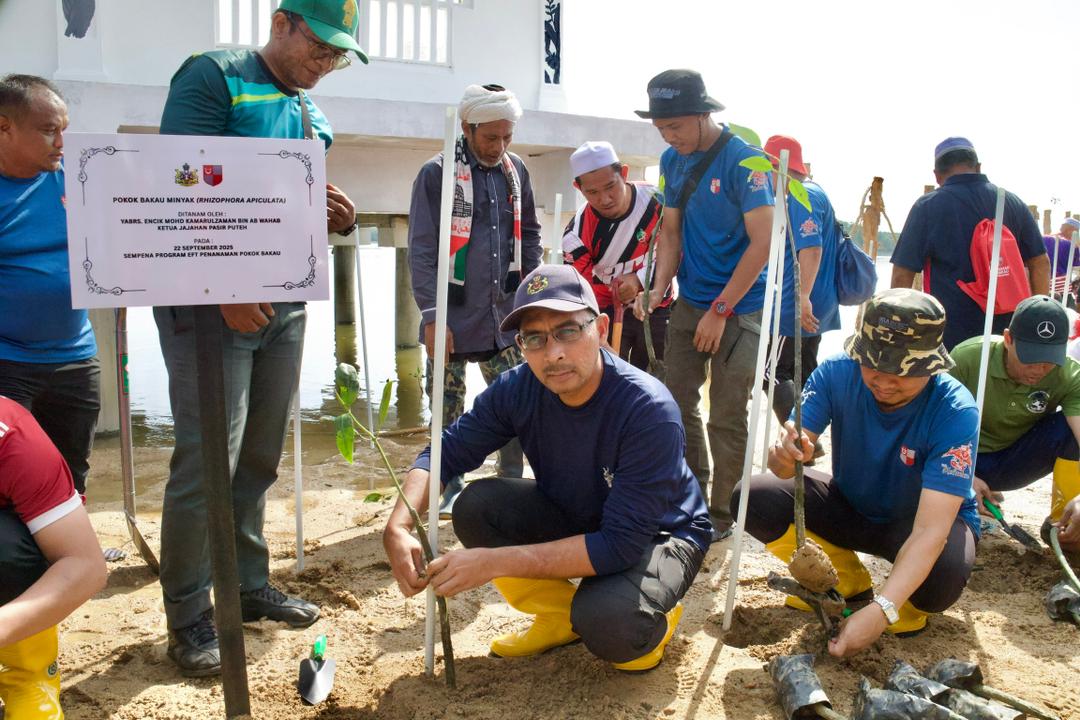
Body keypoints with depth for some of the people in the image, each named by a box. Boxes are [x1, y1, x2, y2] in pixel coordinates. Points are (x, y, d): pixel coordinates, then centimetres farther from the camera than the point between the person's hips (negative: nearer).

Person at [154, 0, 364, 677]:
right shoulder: (214, 76, -5)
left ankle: (249, 584, 24)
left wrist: (339, 217, 1)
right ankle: (188, 613, 6)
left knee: (262, 455, 11)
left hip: (285, 303, 7)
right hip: (212, 299, -7)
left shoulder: (311, 113, 18)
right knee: (208, 456, -7)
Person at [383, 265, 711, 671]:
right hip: (573, 520, 5)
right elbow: (445, 453, -9)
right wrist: (398, 527, -30)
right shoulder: (518, 390, -18)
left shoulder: (649, 410, -33)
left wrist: (496, 562, -38)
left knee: (607, 623, -35)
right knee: (475, 506, -18)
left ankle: (654, 622, 3)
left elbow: (621, 544, -34)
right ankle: (561, 616, 4)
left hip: (660, 536, -5)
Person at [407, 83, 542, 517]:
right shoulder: (437, 174, -7)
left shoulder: (516, 171, 8)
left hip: (504, 316, 4)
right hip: (452, 317, -4)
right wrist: (431, 315, -14)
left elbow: (529, 236, 17)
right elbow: (422, 250, -9)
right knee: (448, 407, 6)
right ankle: (450, 486, 21)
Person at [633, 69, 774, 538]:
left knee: (726, 418, 0)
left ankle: (721, 513, 15)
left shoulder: (744, 161, -15)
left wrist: (721, 311, -17)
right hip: (690, 302, 7)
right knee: (677, 401, 11)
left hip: (738, 307, -6)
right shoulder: (672, 160, 5)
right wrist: (659, 285, -6)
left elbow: (762, 242, -17)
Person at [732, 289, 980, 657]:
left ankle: (904, 599, 4)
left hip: (933, 518, -3)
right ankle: (847, 581, 5)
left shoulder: (955, 412, -31)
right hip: (851, 505, 4)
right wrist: (785, 455, -52)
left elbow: (930, 529, -38)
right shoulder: (837, 372, -23)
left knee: (940, 581, -38)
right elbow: (783, 465, -26)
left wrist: (881, 610, -49)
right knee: (752, 498, -19)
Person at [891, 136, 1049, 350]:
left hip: (949, 336, -4)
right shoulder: (1014, 203, 5)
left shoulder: (928, 207, -8)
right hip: (1005, 332, 4)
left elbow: (902, 275, -8)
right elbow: (1041, 264, 8)